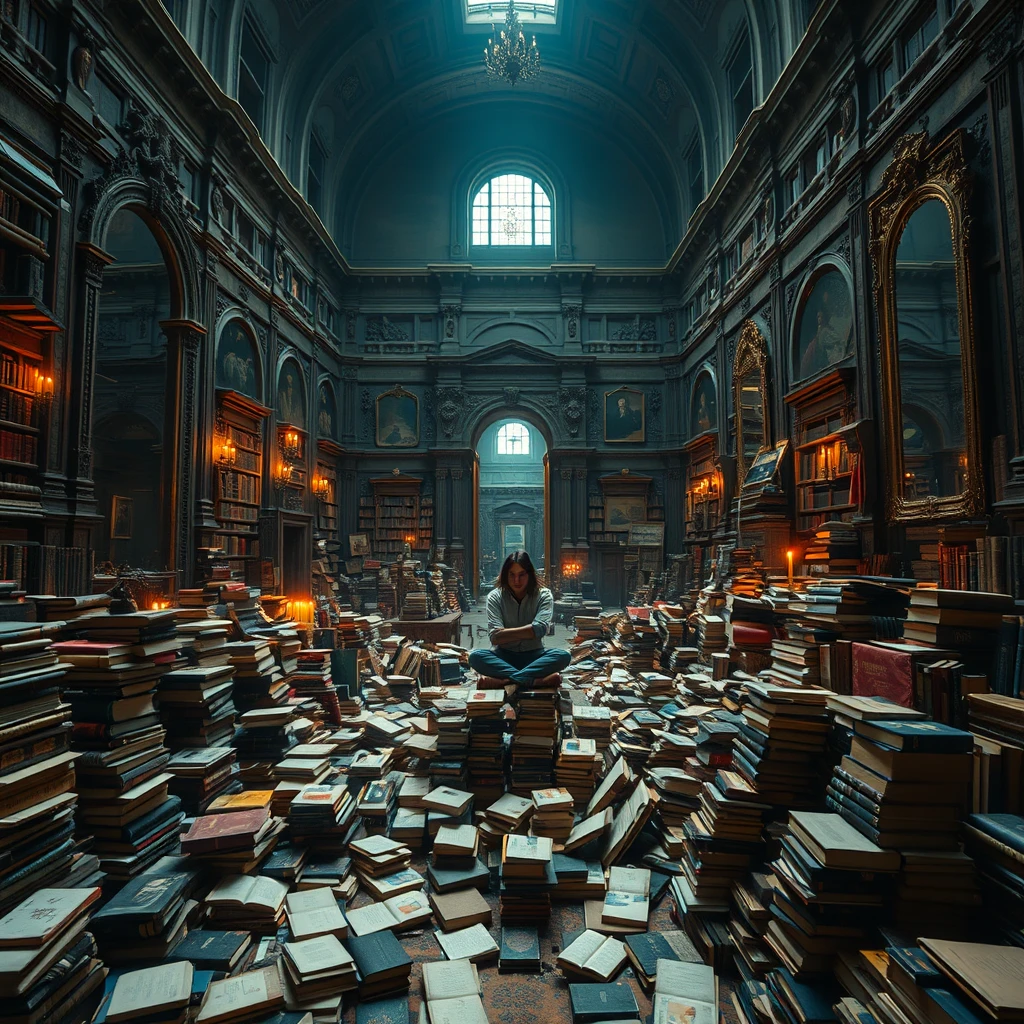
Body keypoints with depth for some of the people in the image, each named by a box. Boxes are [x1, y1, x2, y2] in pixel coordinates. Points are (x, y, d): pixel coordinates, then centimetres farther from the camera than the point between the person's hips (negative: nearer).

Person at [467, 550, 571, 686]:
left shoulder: (543, 595, -1)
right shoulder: (495, 597, -2)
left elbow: (539, 629, -16)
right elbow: (494, 637, -13)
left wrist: (505, 633, -11)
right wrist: (527, 633, -14)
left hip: (533, 655, 0)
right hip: (504, 656, 0)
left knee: (563, 656, -29)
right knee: (475, 657, -30)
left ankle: (513, 678, -37)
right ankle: (531, 678, -36)